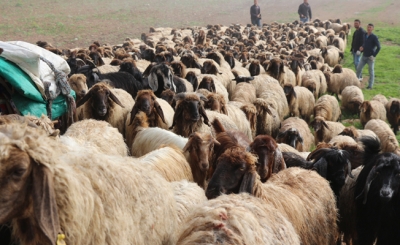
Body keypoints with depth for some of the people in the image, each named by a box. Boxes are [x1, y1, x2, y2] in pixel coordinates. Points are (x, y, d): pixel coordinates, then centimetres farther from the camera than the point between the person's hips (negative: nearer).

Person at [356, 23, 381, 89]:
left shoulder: (374, 37, -11)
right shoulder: (365, 35, 7)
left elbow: (378, 47, -14)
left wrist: (374, 55, -15)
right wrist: (362, 47, -1)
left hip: (370, 57, -6)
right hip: (364, 56, 6)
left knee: (371, 71, 2)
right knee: (358, 68, 4)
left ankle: (370, 86, 9)